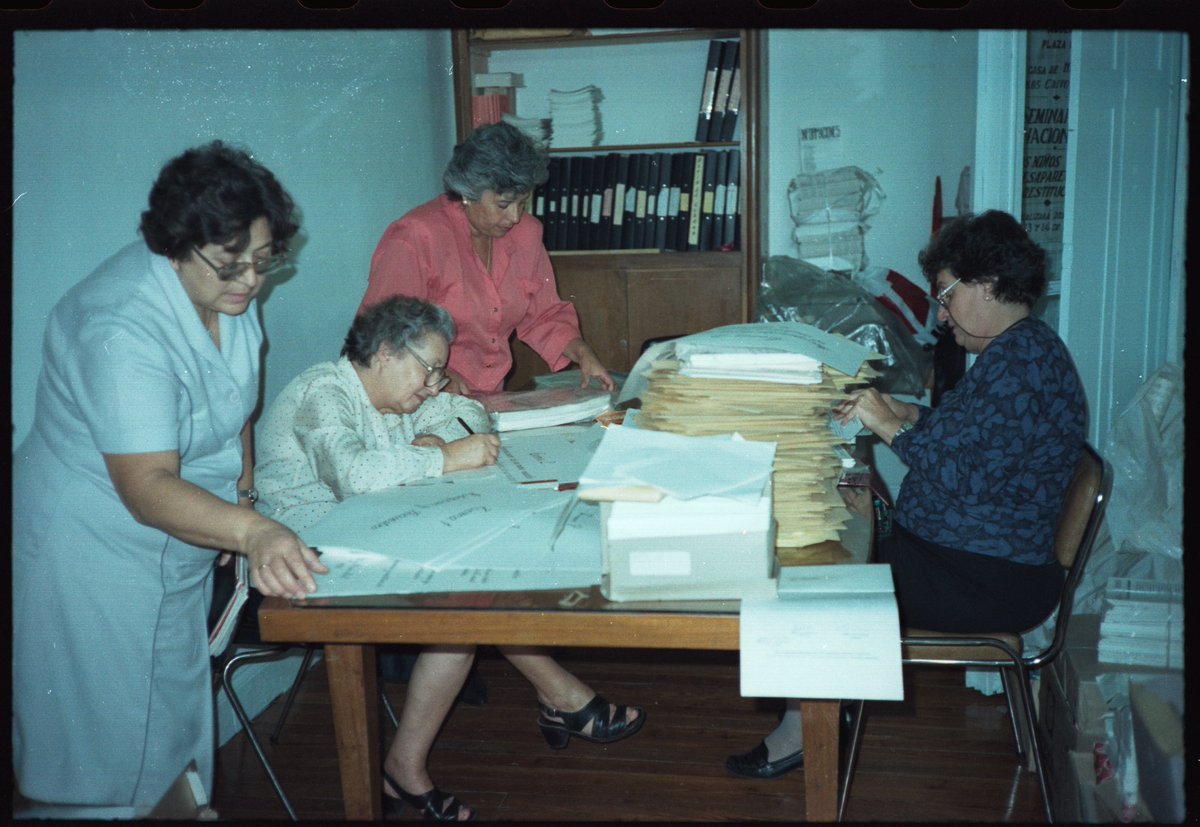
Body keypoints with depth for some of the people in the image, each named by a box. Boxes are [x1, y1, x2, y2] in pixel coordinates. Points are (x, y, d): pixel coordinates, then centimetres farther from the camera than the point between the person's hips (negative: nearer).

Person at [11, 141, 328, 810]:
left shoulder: (228, 290, -5)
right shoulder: (122, 327, -32)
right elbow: (147, 487, -38)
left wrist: (245, 487, 3)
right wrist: (251, 532, -53)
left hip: (178, 549, 8)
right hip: (101, 558, -8)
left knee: (176, 718, 21)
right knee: (116, 749, 4)